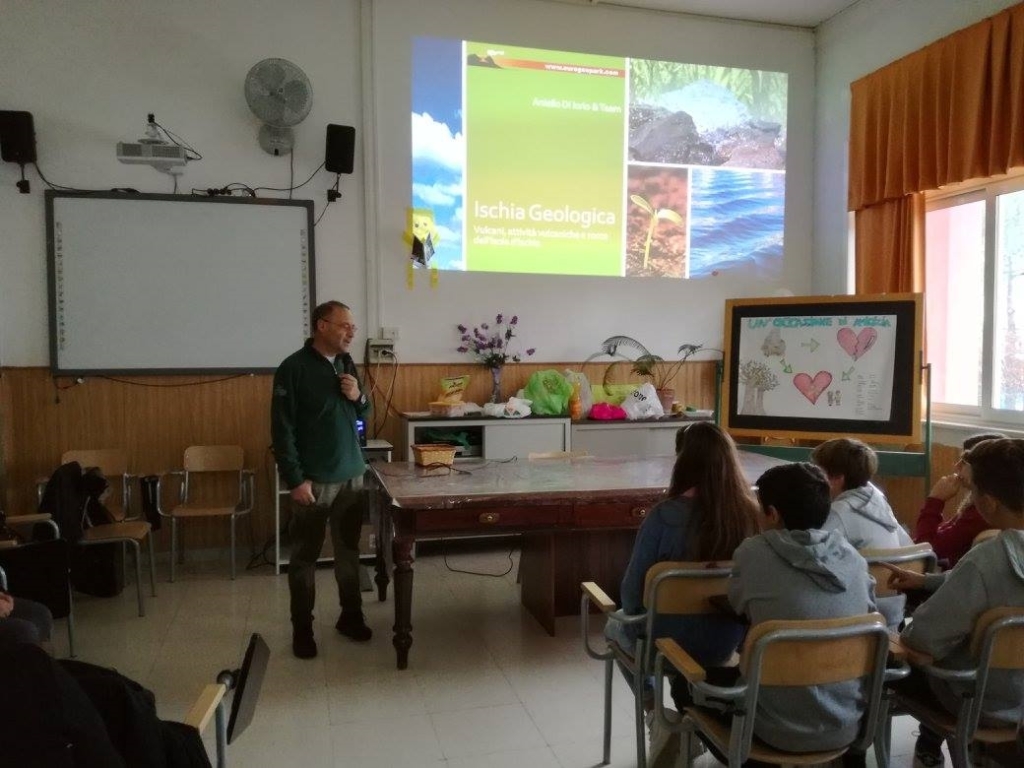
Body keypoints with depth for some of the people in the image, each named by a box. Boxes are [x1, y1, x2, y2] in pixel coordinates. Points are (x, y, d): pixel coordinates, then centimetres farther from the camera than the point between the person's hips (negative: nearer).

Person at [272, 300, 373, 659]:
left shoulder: (346, 364, 7)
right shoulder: (294, 368, -12)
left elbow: (364, 416, 17)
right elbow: (282, 429, -13)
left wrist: (359, 397, -5)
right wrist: (294, 479, -16)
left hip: (353, 476, 6)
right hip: (313, 481, -6)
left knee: (349, 551, 15)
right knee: (304, 557, 7)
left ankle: (351, 615, 29)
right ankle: (302, 628, 20)